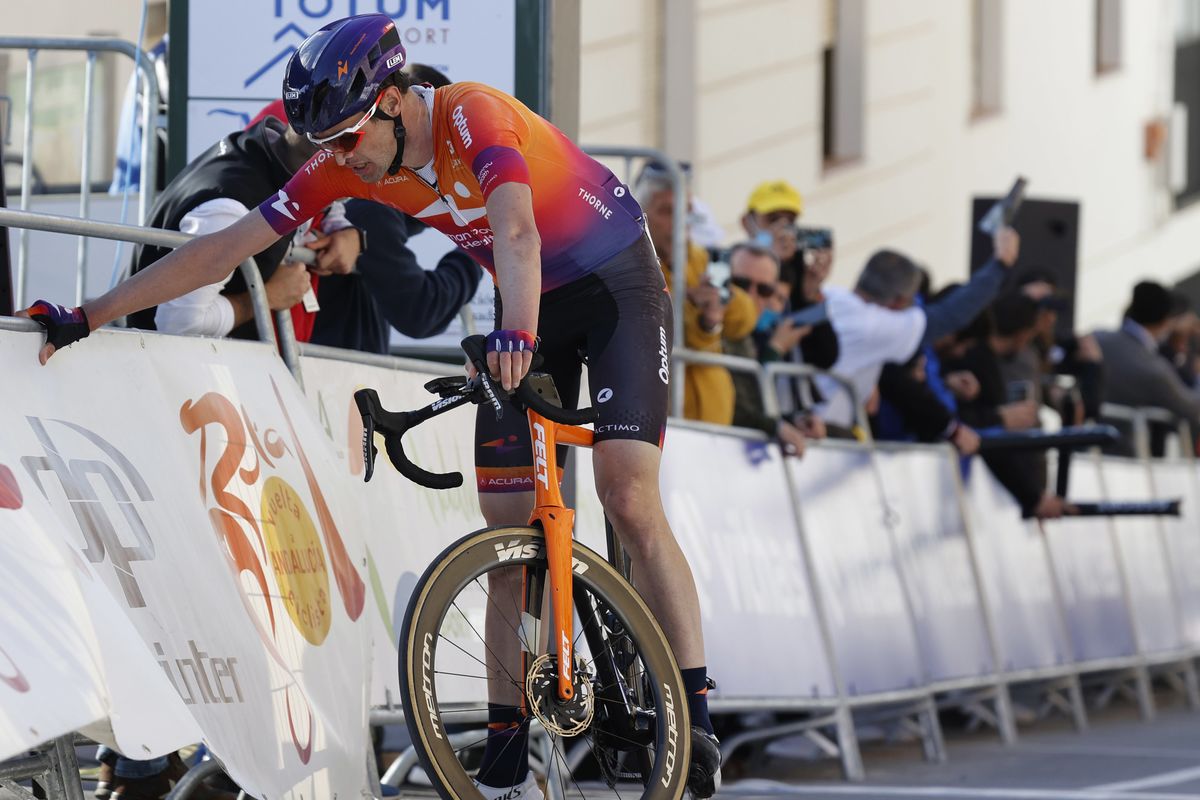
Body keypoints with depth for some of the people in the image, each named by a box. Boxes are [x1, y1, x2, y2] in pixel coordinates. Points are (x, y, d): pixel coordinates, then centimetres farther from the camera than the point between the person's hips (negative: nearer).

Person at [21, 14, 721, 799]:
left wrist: (518, 331, -68)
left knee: (630, 499, -21)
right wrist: (86, 318, -14)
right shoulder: (348, 167, -12)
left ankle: (696, 724, -20)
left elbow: (516, 231, -49)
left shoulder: (474, 116, -31)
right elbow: (223, 249, -10)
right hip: (533, 303, 6)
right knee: (506, 530, -1)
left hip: (617, 282, -6)